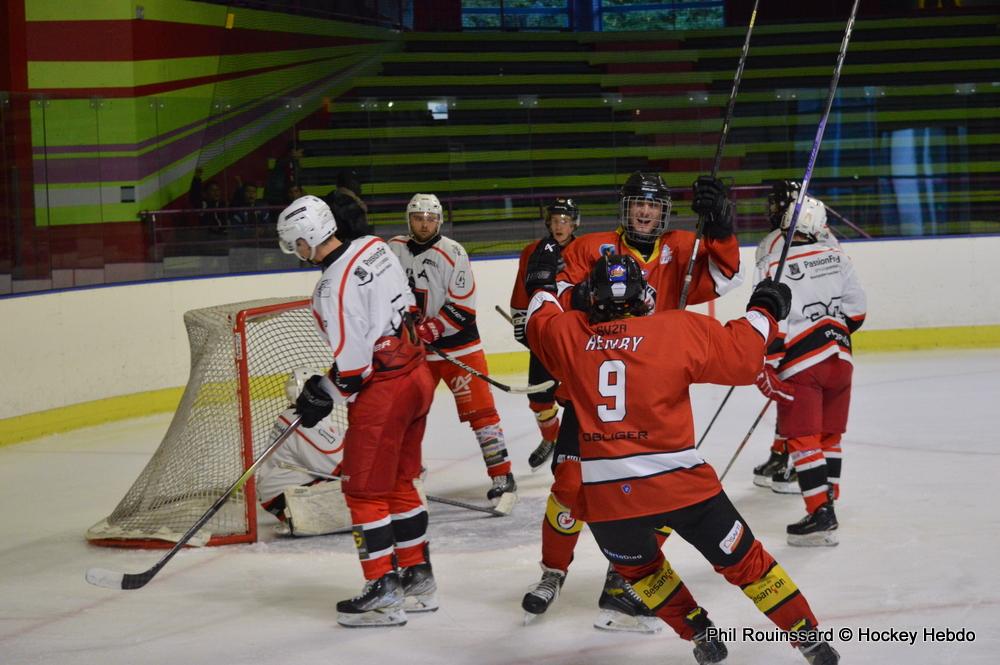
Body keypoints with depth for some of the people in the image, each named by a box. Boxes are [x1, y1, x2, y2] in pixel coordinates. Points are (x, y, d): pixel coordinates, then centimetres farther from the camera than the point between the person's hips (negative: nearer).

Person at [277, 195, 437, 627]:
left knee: (364, 490, 1)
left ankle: (384, 593, 3)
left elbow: (352, 363, -22)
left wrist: (322, 395, -3)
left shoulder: (335, 286, -23)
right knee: (399, 483, 18)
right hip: (416, 375, 9)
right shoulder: (375, 247, 3)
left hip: (381, 392, -9)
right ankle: (418, 580, 25)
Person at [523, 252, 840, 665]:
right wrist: (763, 312, 17)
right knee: (743, 562, 14)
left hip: (603, 494, 2)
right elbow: (741, 357, 1)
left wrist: (542, 290, 47)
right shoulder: (678, 329, -2)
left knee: (637, 567, 32)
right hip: (678, 484, -2)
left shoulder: (568, 334, 6)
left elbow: (540, 323, 28)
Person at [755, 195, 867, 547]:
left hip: (801, 363, -5)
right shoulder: (836, 257, 4)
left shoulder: (772, 266, -10)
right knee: (829, 435, 16)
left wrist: (766, 369, -9)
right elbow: (856, 309, 8)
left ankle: (820, 514, -11)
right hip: (838, 357, 5)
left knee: (802, 439, -4)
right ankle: (828, 501, 22)